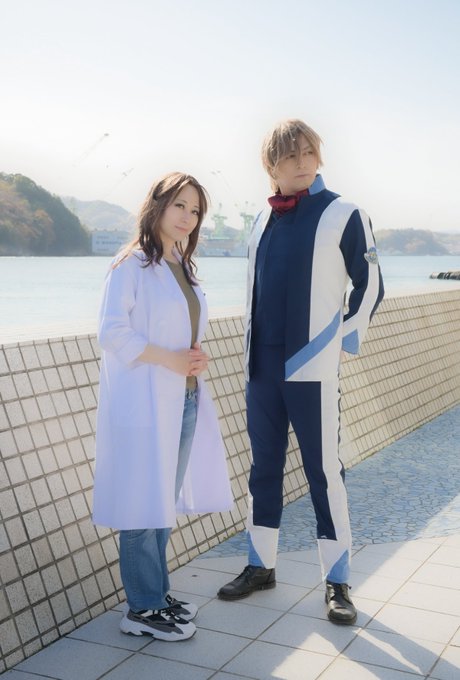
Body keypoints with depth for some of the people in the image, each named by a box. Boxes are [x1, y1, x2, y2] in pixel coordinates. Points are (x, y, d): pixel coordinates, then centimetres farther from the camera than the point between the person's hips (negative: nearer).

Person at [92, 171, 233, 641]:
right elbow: (112, 333, -15)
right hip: (143, 398, -8)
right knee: (143, 504, -1)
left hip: (183, 398, 8)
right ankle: (143, 609, 11)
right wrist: (170, 359, -17)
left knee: (165, 503, 14)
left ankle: (157, 594, 27)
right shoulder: (133, 264, -10)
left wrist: (197, 356, 3)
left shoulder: (183, 267, 15)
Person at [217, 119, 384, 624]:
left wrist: (344, 339, -2)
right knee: (263, 467, 13)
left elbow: (369, 285, 0)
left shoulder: (343, 215, -4)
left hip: (311, 369, -5)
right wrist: (256, 343, 15)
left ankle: (337, 582, 12)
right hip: (260, 367, 5)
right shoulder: (263, 220, 11)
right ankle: (260, 566, 27)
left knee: (323, 472, 0)